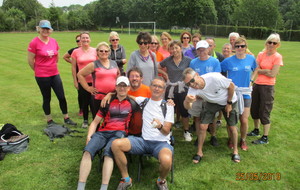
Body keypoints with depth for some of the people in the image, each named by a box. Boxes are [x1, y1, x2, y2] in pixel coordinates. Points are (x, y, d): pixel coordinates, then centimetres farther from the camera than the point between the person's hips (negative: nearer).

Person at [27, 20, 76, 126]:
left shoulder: (54, 41, 4)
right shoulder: (34, 43, -11)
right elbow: (30, 60, -6)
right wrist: (39, 70, 6)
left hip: (55, 74, 5)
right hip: (42, 76, -4)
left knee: (62, 97, 6)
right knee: (47, 98, 9)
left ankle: (66, 118, 21)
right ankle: (49, 120, 26)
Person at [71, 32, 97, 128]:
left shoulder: (95, 51, 1)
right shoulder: (76, 52, 1)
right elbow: (73, 67, 4)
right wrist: (75, 81, 2)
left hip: (94, 80, 0)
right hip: (82, 81, 0)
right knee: (85, 101, 9)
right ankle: (85, 120, 26)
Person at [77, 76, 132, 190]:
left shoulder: (132, 103, 16)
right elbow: (95, 122, 16)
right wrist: (89, 136, 2)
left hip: (119, 133, -2)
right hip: (102, 132, 3)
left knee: (108, 154, -33)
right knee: (88, 151, -26)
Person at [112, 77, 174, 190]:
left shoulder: (168, 106, 5)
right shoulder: (143, 101, 13)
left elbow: (166, 131, -1)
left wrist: (160, 126, -25)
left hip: (161, 142, -2)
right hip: (144, 140, 3)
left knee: (166, 160, -37)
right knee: (116, 144, -22)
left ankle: (161, 181, 0)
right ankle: (126, 179, -3)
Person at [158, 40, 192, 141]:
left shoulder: (188, 60, -2)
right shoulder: (167, 60, 2)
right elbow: (156, 68, 12)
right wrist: (165, 74, 2)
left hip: (183, 89, -1)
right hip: (170, 89, 1)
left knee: (184, 111, 8)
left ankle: (186, 132, 26)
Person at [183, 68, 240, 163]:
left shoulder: (214, 77, -38)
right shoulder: (192, 89, -27)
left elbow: (231, 86, -21)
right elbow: (187, 106, -40)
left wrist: (229, 103, -15)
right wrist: (187, 101, -64)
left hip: (229, 101, -2)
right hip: (212, 103, 2)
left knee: (232, 127, 3)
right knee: (202, 127, -6)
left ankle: (235, 151, 27)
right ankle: (199, 152, 12)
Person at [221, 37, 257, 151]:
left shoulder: (251, 59, 0)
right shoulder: (228, 61, -6)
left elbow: (254, 70, 19)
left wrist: (250, 79, 8)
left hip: (245, 93, 1)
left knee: (244, 120, 1)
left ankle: (243, 140, 26)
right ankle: (231, 139, 28)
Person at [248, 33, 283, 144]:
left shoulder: (277, 57, -9)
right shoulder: (261, 55, 5)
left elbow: (272, 74, -14)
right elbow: (256, 70, -2)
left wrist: (261, 70, -5)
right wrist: (267, 70, -15)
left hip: (268, 87, -5)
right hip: (257, 84, 5)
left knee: (264, 113, 0)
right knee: (254, 109, 16)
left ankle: (265, 138, 14)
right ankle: (256, 130, 38)